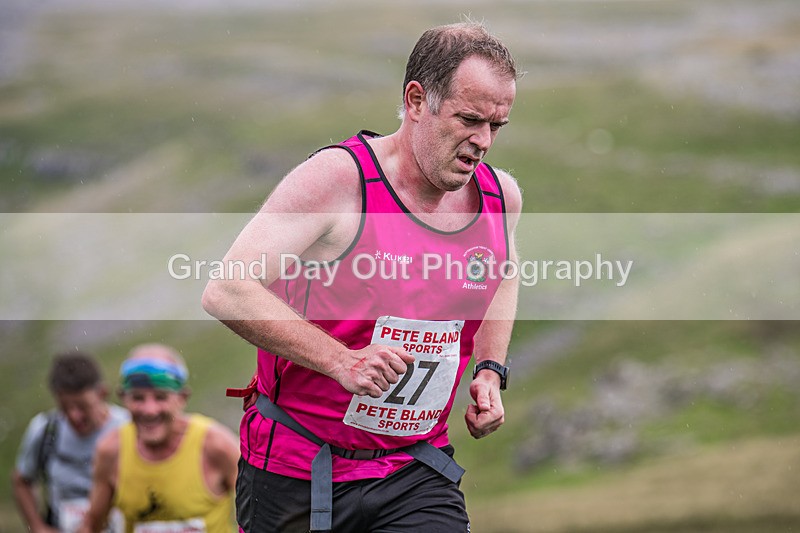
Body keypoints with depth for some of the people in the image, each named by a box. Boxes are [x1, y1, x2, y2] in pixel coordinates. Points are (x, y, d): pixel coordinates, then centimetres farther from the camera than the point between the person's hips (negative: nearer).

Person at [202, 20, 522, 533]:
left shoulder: (500, 196, 2)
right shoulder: (336, 178, -16)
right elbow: (226, 292, -22)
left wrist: (490, 371, 11)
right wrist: (341, 361, -29)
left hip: (417, 474, 4)